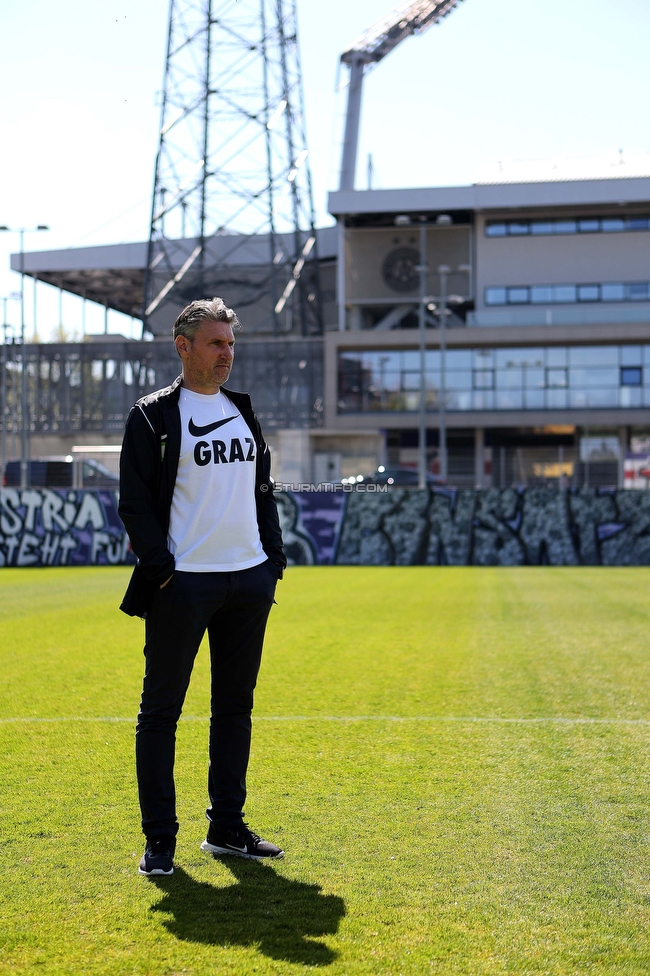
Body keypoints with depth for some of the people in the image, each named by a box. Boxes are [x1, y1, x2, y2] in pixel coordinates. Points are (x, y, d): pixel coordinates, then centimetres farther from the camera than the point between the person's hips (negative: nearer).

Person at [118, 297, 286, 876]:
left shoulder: (244, 411, 15)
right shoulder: (154, 416, -4)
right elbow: (135, 502, -7)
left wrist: (273, 558, 10)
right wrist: (161, 567, -15)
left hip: (250, 580, 6)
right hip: (183, 584, -6)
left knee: (236, 706, 11)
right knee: (161, 710, -1)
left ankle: (227, 828, 22)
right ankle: (160, 838, 8)